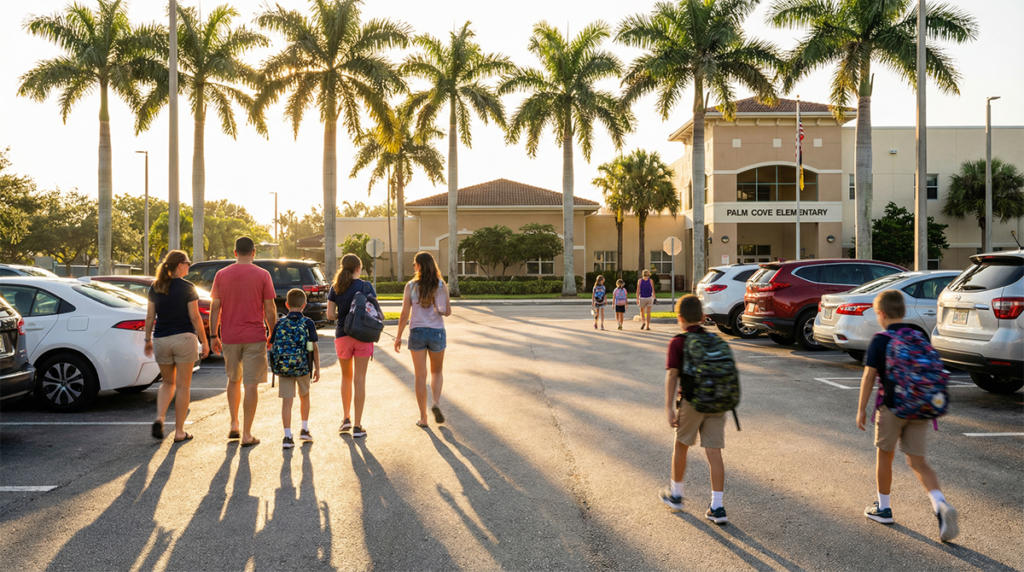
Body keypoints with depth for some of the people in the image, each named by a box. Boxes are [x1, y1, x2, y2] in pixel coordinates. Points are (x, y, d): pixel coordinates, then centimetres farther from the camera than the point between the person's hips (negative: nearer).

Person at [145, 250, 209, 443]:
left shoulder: (155, 288, 5)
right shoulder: (187, 287, -8)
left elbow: (150, 316, 7)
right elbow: (195, 317, -8)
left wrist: (148, 340, 17)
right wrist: (204, 342, -2)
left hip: (161, 340, 4)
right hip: (184, 339, -4)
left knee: (167, 382, 21)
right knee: (183, 386, 4)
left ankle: (160, 418, -1)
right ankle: (179, 432, 8)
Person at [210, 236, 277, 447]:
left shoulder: (221, 275, 2)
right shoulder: (262, 275, -4)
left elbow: (215, 307, 3)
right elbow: (270, 308, -4)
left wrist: (213, 336, 10)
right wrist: (273, 334, 7)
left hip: (229, 338, 3)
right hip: (255, 338, -3)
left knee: (233, 380, 21)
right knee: (251, 384, 2)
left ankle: (234, 425, 22)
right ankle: (246, 434, 3)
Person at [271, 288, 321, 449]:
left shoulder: (280, 323, 2)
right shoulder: (308, 323, -3)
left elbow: (272, 345, 4)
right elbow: (314, 348, -3)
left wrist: (277, 367, 17)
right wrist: (317, 368, 5)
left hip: (283, 368, 1)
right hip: (303, 367, 0)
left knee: (287, 401, 3)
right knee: (304, 396, 21)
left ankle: (288, 437, 0)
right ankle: (305, 430, 27)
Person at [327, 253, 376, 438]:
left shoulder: (335, 288, 2)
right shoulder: (366, 286, -5)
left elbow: (330, 315, -2)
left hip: (342, 336, 2)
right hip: (363, 335, -2)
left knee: (346, 377, 20)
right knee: (359, 379, 1)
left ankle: (347, 418, 25)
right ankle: (357, 426, 1)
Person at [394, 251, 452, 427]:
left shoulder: (411, 286, -5)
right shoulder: (442, 285, -3)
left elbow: (404, 315, -6)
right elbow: (448, 312, 0)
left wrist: (398, 336, 4)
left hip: (417, 333, -1)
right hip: (437, 332, 1)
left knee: (421, 376, 7)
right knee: (437, 371, 20)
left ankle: (423, 417, 10)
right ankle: (436, 402, -5)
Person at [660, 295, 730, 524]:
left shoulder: (678, 343, -7)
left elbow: (672, 375, -12)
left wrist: (669, 407, -11)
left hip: (691, 402, -3)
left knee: (681, 447, 16)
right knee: (714, 453, 4)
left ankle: (676, 494, 31)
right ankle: (717, 507, 4)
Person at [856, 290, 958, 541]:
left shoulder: (880, 341, -8)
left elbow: (869, 376, -10)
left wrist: (861, 409, -4)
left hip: (892, 407, -4)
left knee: (885, 456, 13)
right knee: (918, 462, 8)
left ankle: (883, 508, 24)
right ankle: (941, 505, -13)